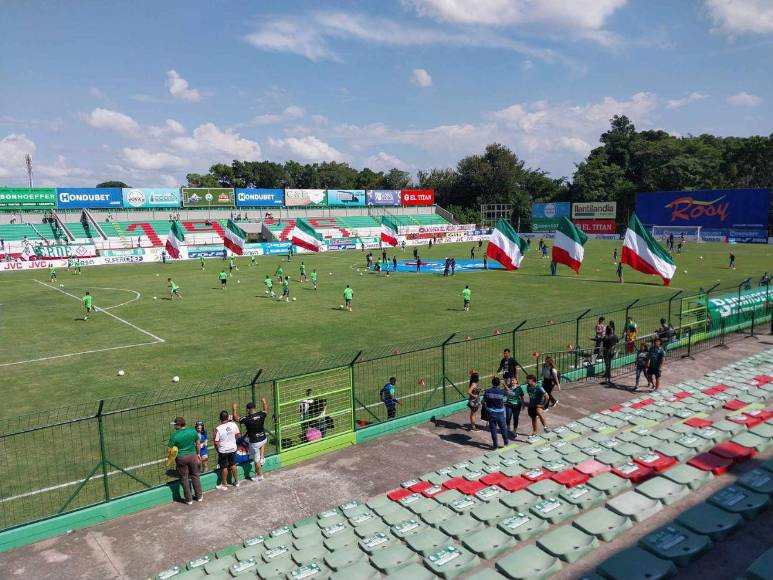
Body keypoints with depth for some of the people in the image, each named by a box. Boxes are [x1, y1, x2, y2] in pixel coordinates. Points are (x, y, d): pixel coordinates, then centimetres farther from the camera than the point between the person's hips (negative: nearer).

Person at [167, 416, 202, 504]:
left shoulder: (174, 435, -15)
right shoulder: (193, 431, -6)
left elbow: (168, 450, -12)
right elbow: (198, 444, 4)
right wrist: (198, 453, 19)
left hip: (181, 458, -3)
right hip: (192, 456, 3)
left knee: (184, 479, 10)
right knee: (195, 476, 17)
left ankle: (189, 499, 18)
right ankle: (199, 496, 26)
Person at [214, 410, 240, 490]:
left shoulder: (218, 429, -23)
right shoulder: (234, 425, -12)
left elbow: (216, 442, -18)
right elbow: (237, 435, 2)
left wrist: (217, 449, 1)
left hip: (223, 451, -4)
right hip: (233, 448, 4)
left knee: (224, 467, 10)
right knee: (233, 465, 20)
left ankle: (224, 484, 24)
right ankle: (236, 481, 31)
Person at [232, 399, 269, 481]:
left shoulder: (247, 419, -20)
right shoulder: (261, 414, -9)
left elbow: (236, 418, -4)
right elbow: (266, 411, 16)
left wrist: (234, 409, 7)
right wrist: (265, 403, 30)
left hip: (254, 442, -4)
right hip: (264, 439, 4)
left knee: (256, 460, 12)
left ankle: (260, 476, 25)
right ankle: (262, 458, 31)